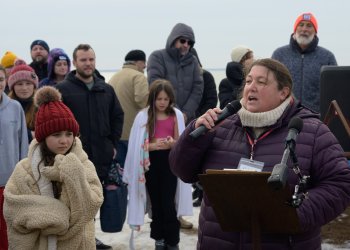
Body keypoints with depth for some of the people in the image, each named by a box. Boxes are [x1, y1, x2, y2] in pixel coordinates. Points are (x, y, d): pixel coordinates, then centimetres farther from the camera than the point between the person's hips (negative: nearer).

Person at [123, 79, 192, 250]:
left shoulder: (176, 115, 0)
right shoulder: (143, 116, -2)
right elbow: (138, 145, -2)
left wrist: (172, 143, -18)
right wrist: (153, 145, -20)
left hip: (169, 161, -1)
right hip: (151, 163, 1)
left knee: (168, 203, -4)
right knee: (156, 202, 12)